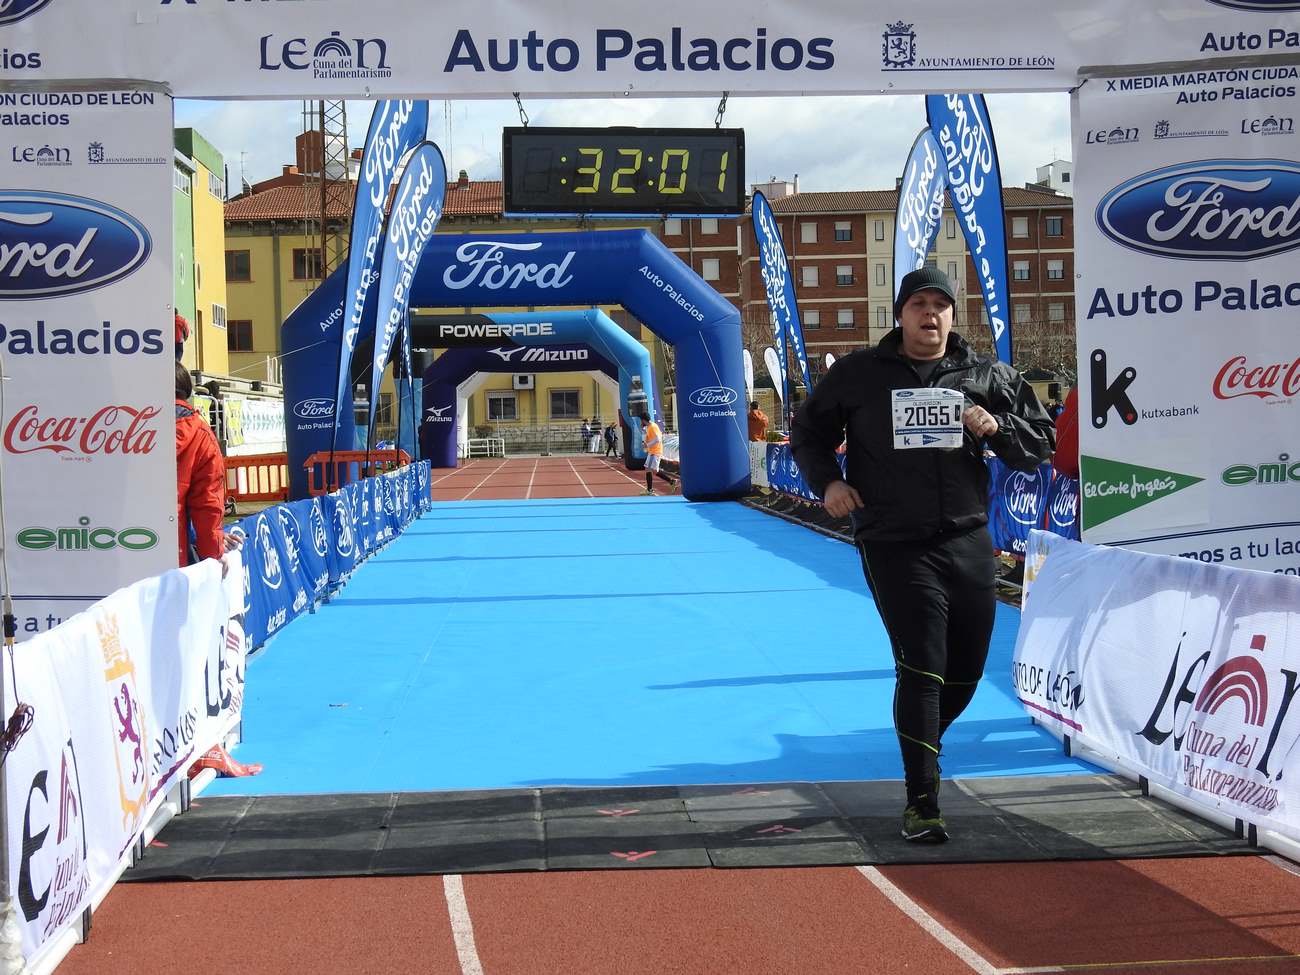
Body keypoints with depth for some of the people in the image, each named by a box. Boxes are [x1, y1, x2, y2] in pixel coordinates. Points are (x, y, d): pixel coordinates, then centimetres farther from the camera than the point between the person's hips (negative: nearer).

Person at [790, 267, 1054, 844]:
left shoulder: (987, 377, 9)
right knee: (921, 667, -11)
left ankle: (921, 745, 40)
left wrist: (996, 429, -7)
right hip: (893, 546, -3)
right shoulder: (858, 374, 4)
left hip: (968, 542, 4)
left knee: (966, 671, 10)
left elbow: (1040, 442, 14)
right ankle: (921, 802, -2)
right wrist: (826, 481, -2)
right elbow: (809, 433, 16)